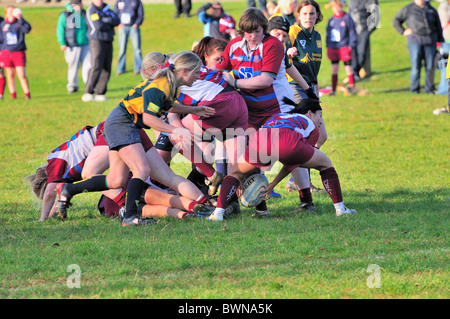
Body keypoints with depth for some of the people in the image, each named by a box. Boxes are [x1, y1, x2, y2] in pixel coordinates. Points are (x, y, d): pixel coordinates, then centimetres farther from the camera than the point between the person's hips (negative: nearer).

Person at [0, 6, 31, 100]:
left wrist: (20, 19, -22)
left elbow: (27, 29, -20)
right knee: (10, 76, 5)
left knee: (22, 75, -9)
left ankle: (27, 95, 0)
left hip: (19, 52, -3)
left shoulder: (19, 23, 0)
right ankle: (13, 95, 12)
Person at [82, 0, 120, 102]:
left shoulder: (107, 9, 16)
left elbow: (117, 21, 2)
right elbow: (98, 26, -19)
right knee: (96, 68, -17)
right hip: (97, 41, -7)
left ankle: (100, 94, 5)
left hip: (108, 42, 7)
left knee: (106, 69, 2)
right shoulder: (91, 11, -6)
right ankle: (88, 93, -18)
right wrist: (109, 26, -2)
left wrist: (106, 20, -14)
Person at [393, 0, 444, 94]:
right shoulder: (408, 9, 6)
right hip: (415, 40, -3)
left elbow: (438, 26, 18)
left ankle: (429, 88, 10)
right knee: (415, 66, -6)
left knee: (430, 66, 1)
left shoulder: (431, 10, 14)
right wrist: (403, 32, 2)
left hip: (430, 40, 3)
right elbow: (396, 21, 13)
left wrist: (441, 40, 13)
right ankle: (414, 89, -1)